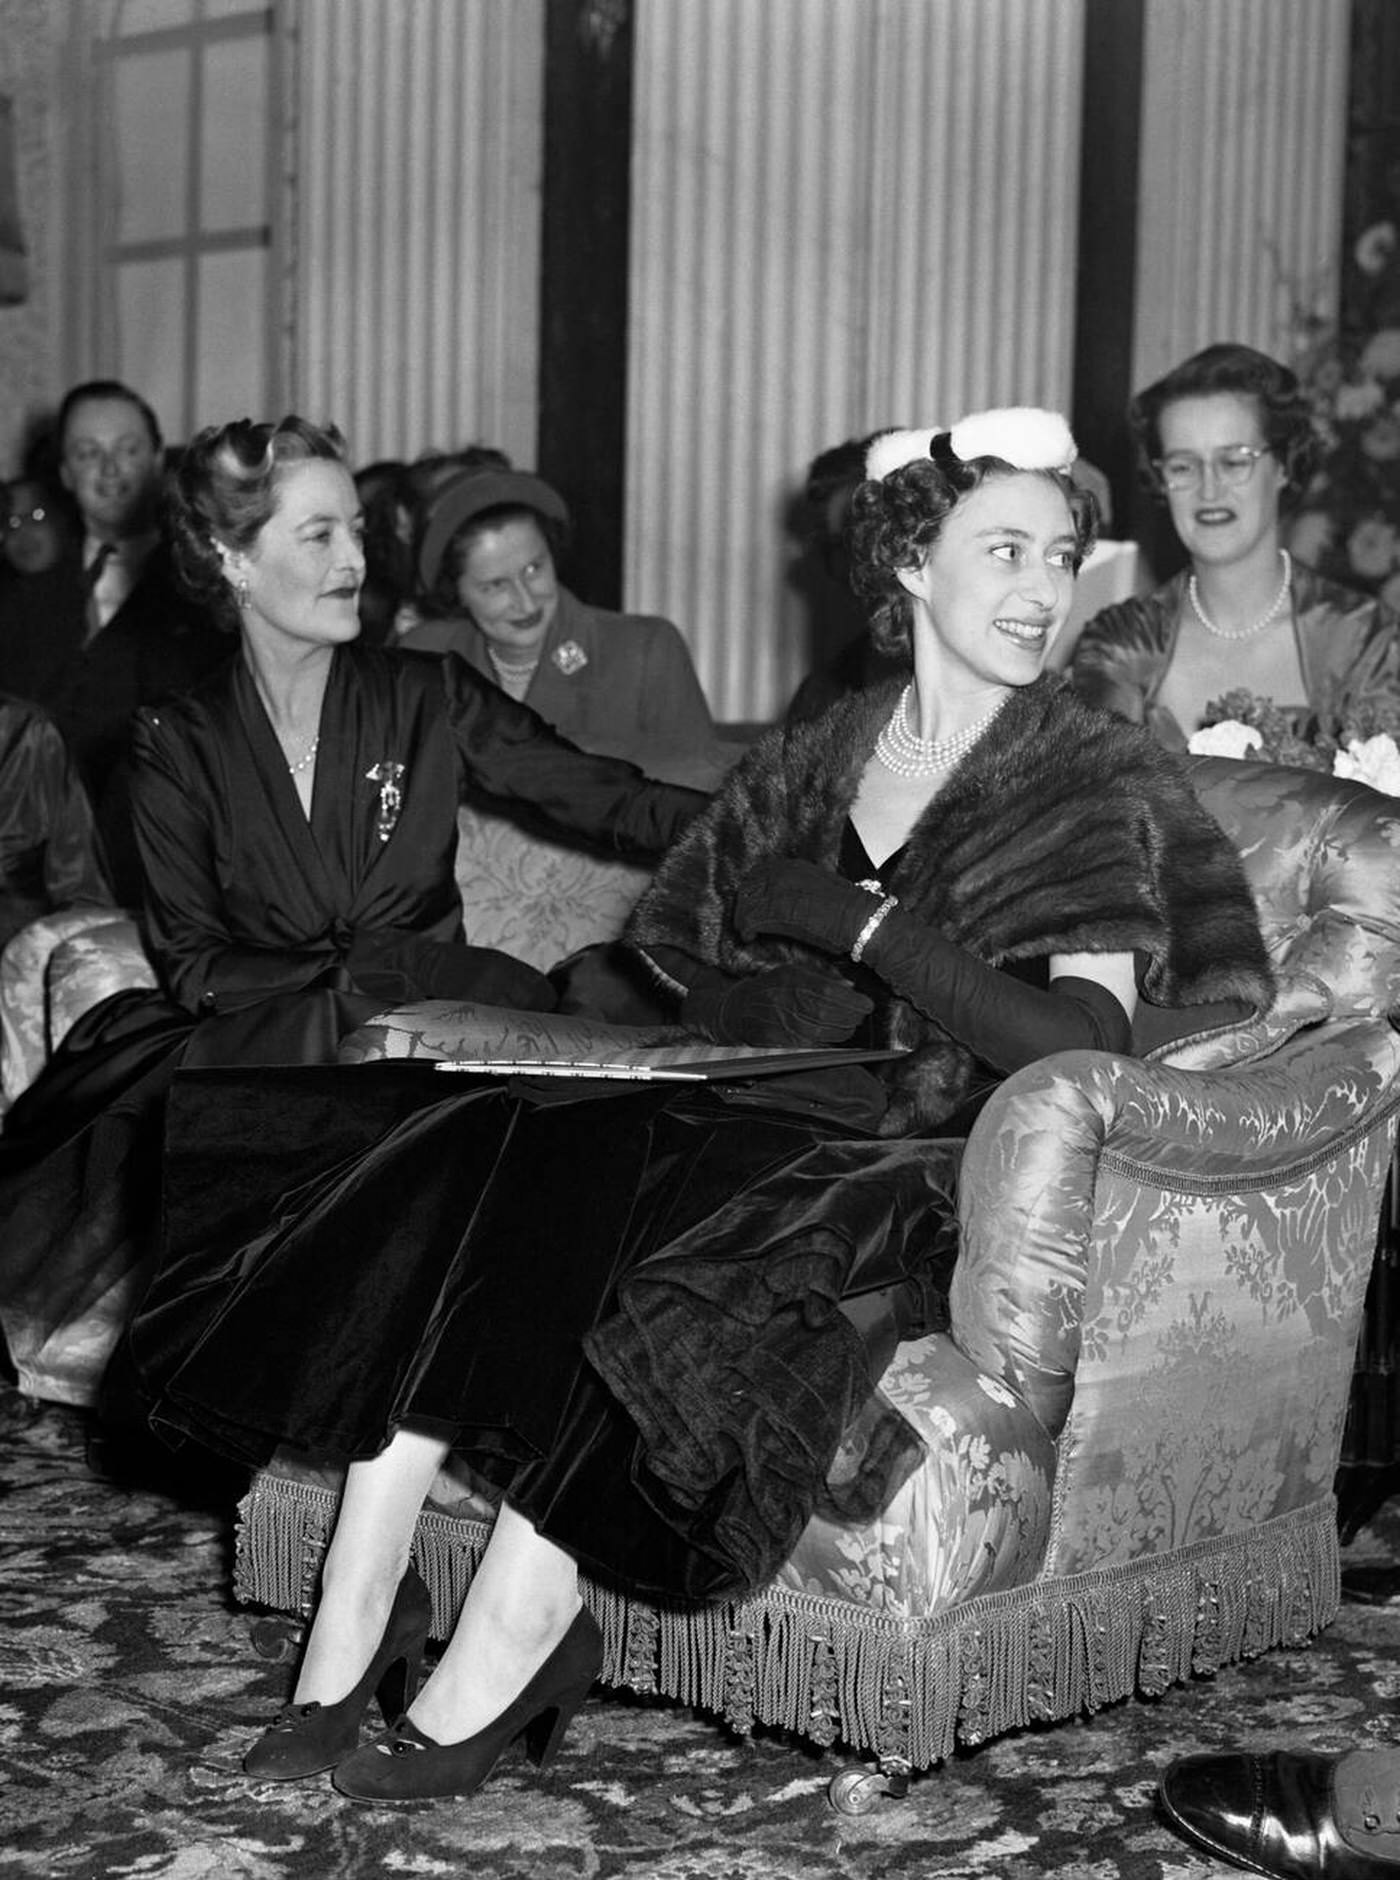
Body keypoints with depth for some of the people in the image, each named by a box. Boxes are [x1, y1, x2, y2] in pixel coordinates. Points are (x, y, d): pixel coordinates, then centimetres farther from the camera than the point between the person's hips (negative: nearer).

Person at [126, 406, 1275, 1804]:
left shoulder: (1100, 783, 1)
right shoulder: (809, 760, 17)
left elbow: (1085, 1044, -14)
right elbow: (667, 974, 14)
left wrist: (856, 922, -14)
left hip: (932, 1180, -5)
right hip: (758, 1125, 5)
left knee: (595, 1196, -32)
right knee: (461, 1154, -22)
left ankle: (513, 1634, -21)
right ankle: (353, 1626, -23)